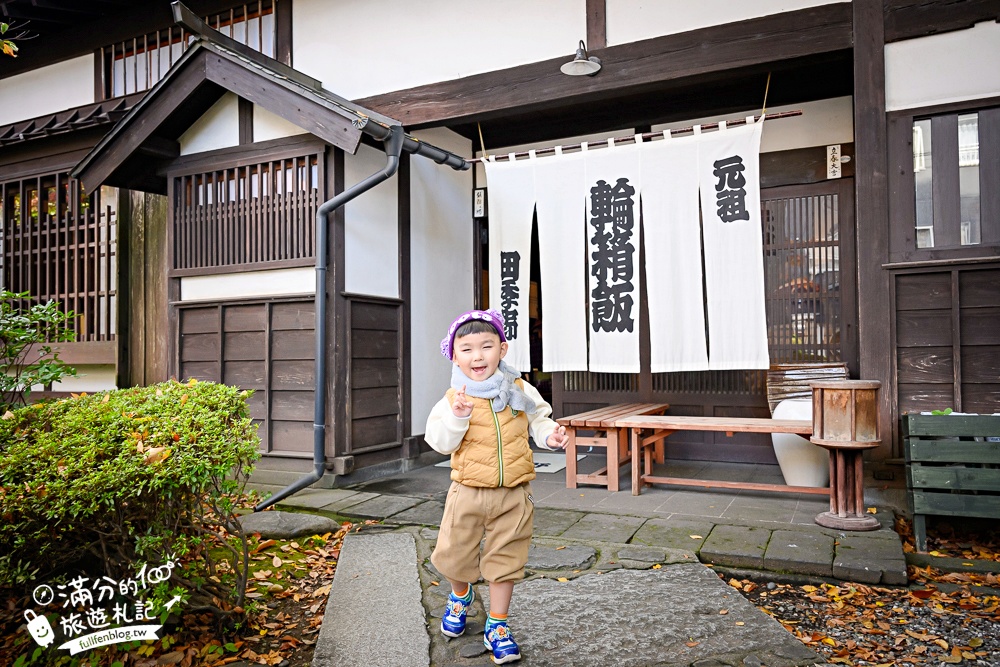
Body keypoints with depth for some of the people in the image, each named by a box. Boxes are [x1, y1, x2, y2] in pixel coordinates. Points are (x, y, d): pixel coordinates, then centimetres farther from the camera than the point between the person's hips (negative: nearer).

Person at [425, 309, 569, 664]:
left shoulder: (521, 391, -2)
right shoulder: (454, 398, -8)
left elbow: (538, 420, 11)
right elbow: (439, 442, -12)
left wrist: (550, 435, -9)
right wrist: (457, 416, -28)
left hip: (513, 494, 1)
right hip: (468, 491, 0)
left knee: (506, 561, 9)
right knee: (455, 556, 11)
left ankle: (497, 626, 29)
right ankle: (461, 594, 46)